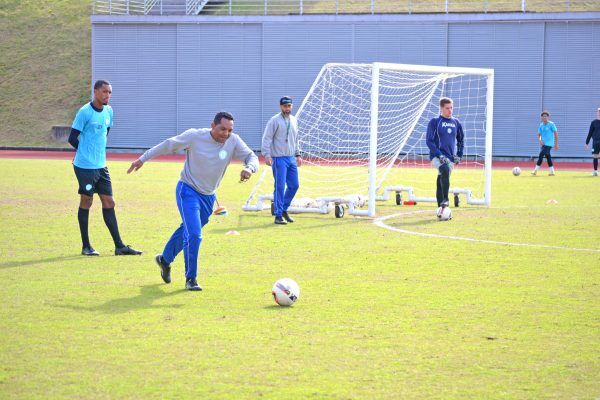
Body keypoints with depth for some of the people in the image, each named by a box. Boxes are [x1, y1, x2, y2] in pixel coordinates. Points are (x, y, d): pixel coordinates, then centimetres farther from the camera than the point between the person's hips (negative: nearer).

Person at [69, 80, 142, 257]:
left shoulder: (108, 111, 9)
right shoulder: (85, 112, -13)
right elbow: (72, 138, -9)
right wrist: (84, 152, 6)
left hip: (101, 166, 7)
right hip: (85, 166, -7)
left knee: (109, 202, 5)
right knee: (86, 202, 1)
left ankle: (119, 246, 6)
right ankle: (86, 246, 10)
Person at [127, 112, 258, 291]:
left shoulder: (233, 141, -12)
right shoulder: (195, 136, -19)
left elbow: (251, 156, -10)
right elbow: (169, 145, -7)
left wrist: (249, 168, -35)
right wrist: (143, 159, -1)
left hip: (208, 196, 5)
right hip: (188, 191, -5)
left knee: (187, 230, 21)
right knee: (194, 234, -18)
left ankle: (165, 259, 47)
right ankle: (190, 278, -4)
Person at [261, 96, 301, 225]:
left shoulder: (294, 120, 14)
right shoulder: (274, 120, -8)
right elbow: (266, 138, -12)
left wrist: (298, 154, 20)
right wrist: (267, 155, -21)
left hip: (291, 158, 7)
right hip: (279, 159, -7)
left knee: (294, 185, 8)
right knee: (280, 187, -7)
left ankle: (284, 209, 25)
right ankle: (278, 216, -2)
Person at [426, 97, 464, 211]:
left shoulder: (456, 123, 12)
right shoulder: (435, 122, -3)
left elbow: (461, 140, 25)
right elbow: (429, 141, -7)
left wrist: (459, 155, 13)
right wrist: (440, 155, -16)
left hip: (451, 158, 5)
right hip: (437, 156, -5)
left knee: (442, 181, 8)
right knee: (445, 169, -33)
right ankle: (444, 200, -33)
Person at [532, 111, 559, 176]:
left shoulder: (551, 124, -8)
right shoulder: (541, 125, 9)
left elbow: (556, 134, -5)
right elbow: (539, 135, 16)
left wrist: (556, 144, -7)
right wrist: (540, 140, -6)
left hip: (549, 144, -7)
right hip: (544, 144, 7)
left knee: (541, 155, -16)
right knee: (548, 156, 9)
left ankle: (536, 171, -18)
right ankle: (552, 172, 16)